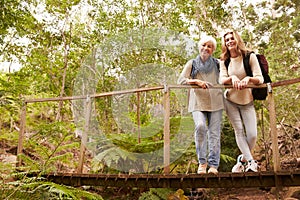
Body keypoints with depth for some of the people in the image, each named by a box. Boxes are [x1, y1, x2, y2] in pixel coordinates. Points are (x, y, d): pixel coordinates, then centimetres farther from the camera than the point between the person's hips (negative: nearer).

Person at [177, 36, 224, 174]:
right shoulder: (192, 64, 9)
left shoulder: (217, 64, 14)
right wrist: (197, 81, -16)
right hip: (198, 102, -2)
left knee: (214, 133, -2)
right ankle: (202, 162, -10)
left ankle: (213, 165, 7)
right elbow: (180, 80, -2)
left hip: (215, 102, 2)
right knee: (200, 126, -23)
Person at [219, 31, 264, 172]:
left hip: (247, 101, -1)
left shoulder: (250, 57, -7)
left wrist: (248, 79, -35)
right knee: (239, 131, -7)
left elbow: (260, 78, -15)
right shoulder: (224, 61, 2)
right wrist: (232, 78, -33)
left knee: (252, 134, -7)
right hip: (230, 101, 1)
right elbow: (222, 79, -11)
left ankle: (243, 160, 14)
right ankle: (250, 161, -4)